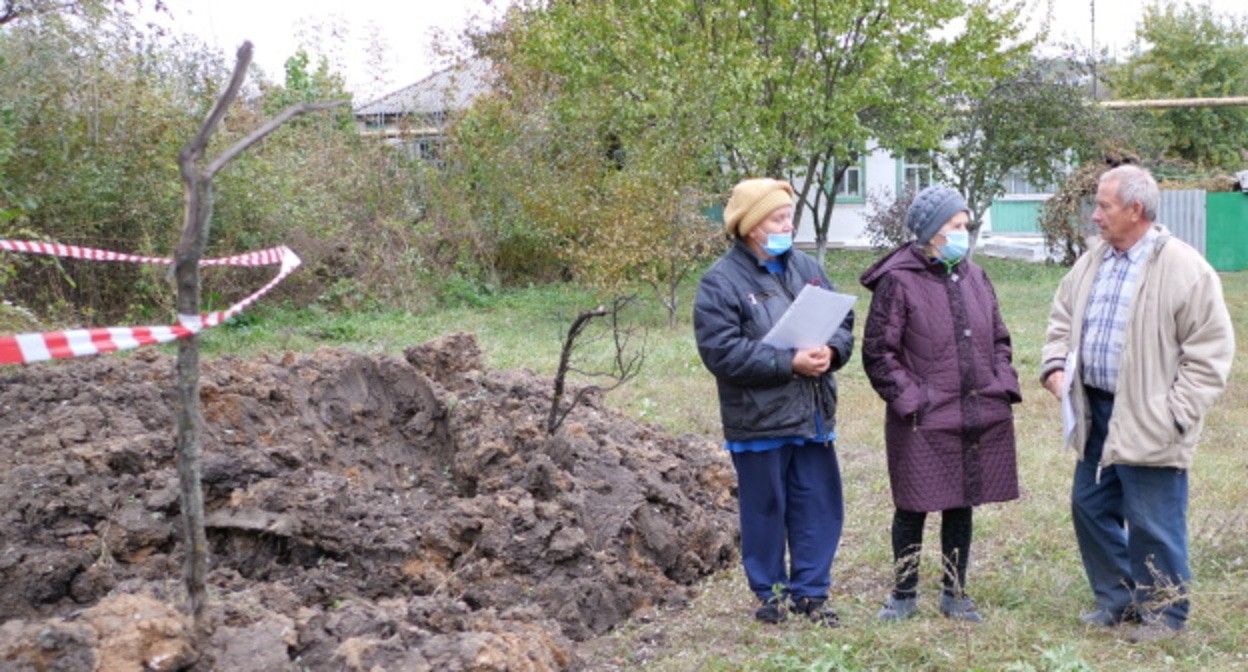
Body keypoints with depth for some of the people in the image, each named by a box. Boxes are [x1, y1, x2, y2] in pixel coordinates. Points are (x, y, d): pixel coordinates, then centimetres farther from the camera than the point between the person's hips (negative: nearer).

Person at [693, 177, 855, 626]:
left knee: (819, 507, 9)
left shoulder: (805, 269, 10)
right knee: (766, 510, 6)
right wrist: (789, 363, -20)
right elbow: (721, 351, -18)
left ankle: (810, 591, 21)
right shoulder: (722, 282, -10)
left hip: (813, 418, 5)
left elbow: (844, 321, 13)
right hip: (759, 421, -5)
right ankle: (771, 592, 22)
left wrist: (831, 351, -10)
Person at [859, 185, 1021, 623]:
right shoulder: (897, 282, -8)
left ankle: (955, 593, 27)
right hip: (923, 423, -5)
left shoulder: (975, 278, 10)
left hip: (981, 417, 5)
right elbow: (878, 352, -7)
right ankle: (904, 594, 20)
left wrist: (1004, 386, 5)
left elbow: (998, 340, 18)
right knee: (912, 509, 4)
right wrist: (909, 399, -13)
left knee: (962, 506, 13)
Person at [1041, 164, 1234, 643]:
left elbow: (1210, 349, -12)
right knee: (1090, 506, 16)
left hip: (1147, 421, -7)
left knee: (1153, 523, 0)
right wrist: (1055, 365, 2)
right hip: (1096, 412, 8)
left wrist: (1176, 414, -15)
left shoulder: (1183, 268, -13)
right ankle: (1116, 597, 32)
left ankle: (1163, 613, 17)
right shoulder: (1092, 262, 9)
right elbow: (1063, 318, 20)